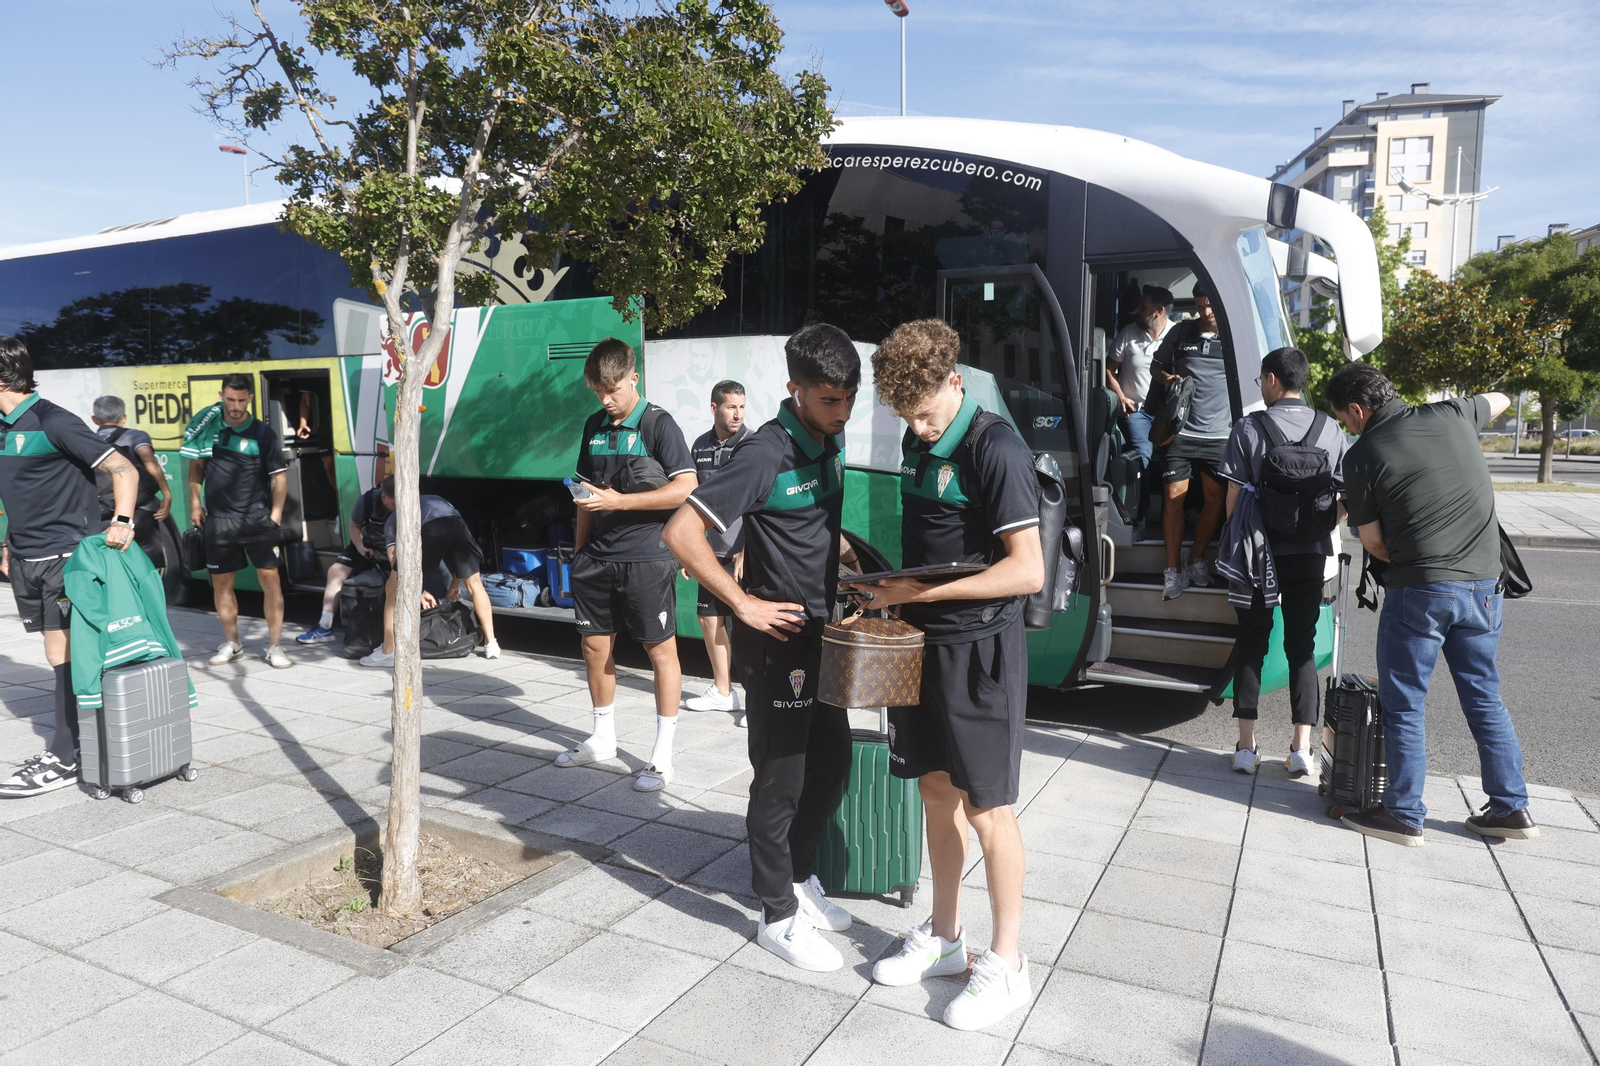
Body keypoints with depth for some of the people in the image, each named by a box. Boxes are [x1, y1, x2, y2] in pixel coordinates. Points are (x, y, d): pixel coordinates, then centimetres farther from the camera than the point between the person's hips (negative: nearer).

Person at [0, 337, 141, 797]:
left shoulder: (52, 422, -12)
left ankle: (64, 759, 2)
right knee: (60, 657, 10)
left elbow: (123, 469, -15)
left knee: (66, 655, -4)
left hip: (64, 556, -8)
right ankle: (82, 742, 17)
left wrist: (123, 522, -27)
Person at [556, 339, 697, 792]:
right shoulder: (594, 426, 13)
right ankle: (602, 739, 30)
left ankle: (662, 755, 9)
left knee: (660, 650, 0)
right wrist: (580, 551, 16)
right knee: (595, 645, 13)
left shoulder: (658, 424, -7)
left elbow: (687, 488, -15)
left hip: (646, 558, -6)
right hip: (598, 557, 7)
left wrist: (619, 501, -18)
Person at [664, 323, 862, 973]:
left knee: (832, 760, 18)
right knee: (782, 777, 4)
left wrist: (837, 545, 8)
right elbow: (681, 533, -24)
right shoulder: (766, 453, -20)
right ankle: (779, 916, 20)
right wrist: (743, 604, -21)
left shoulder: (830, 442, 6)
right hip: (777, 637, -8)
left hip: (821, 631, 9)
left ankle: (797, 877, 37)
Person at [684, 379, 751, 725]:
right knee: (709, 618, 13)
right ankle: (722, 691, 28)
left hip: (743, 553, -6)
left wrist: (746, 551, -16)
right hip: (712, 551, 6)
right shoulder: (701, 446, 8)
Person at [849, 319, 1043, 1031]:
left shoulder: (995, 450, -17)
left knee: (986, 808, 2)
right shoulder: (918, 444, 9)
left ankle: (1005, 965, 19)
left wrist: (922, 592, -21)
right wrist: (890, 589, 5)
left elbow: (1027, 571, -22)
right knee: (937, 791, 15)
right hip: (922, 642, 8)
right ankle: (943, 939, 31)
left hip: (979, 649, -8)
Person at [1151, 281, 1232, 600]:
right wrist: (1165, 377, -4)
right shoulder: (1181, 331, 8)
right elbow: (1156, 365, 19)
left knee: (1215, 497, 4)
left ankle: (1197, 559, 21)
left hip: (1219, 433, 0)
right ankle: (1173, 569, 4)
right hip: (1181, 431, 0)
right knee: (1174, 495, -4)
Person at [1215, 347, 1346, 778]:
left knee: (1251, 643, 8)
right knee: (1302, 646, 10)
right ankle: (1302, 749, 9)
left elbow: (1234, 496, -8)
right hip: (1310, 554, 2)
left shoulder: (1249, 428, -7)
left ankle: (1246, 745, 9)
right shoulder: (1331, 430, 2)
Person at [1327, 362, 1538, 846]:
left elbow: (1372, 541, -3)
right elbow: (1499, 400, 28)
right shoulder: (1451, 415, 4)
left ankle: (1404, 816, 12)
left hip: (1418, 591, -6)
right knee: (1485, 699, 18)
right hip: (1483, 586, 6)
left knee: (1403, 706, 5)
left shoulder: (1363, 455, -8)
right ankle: (1511, 807, 25)